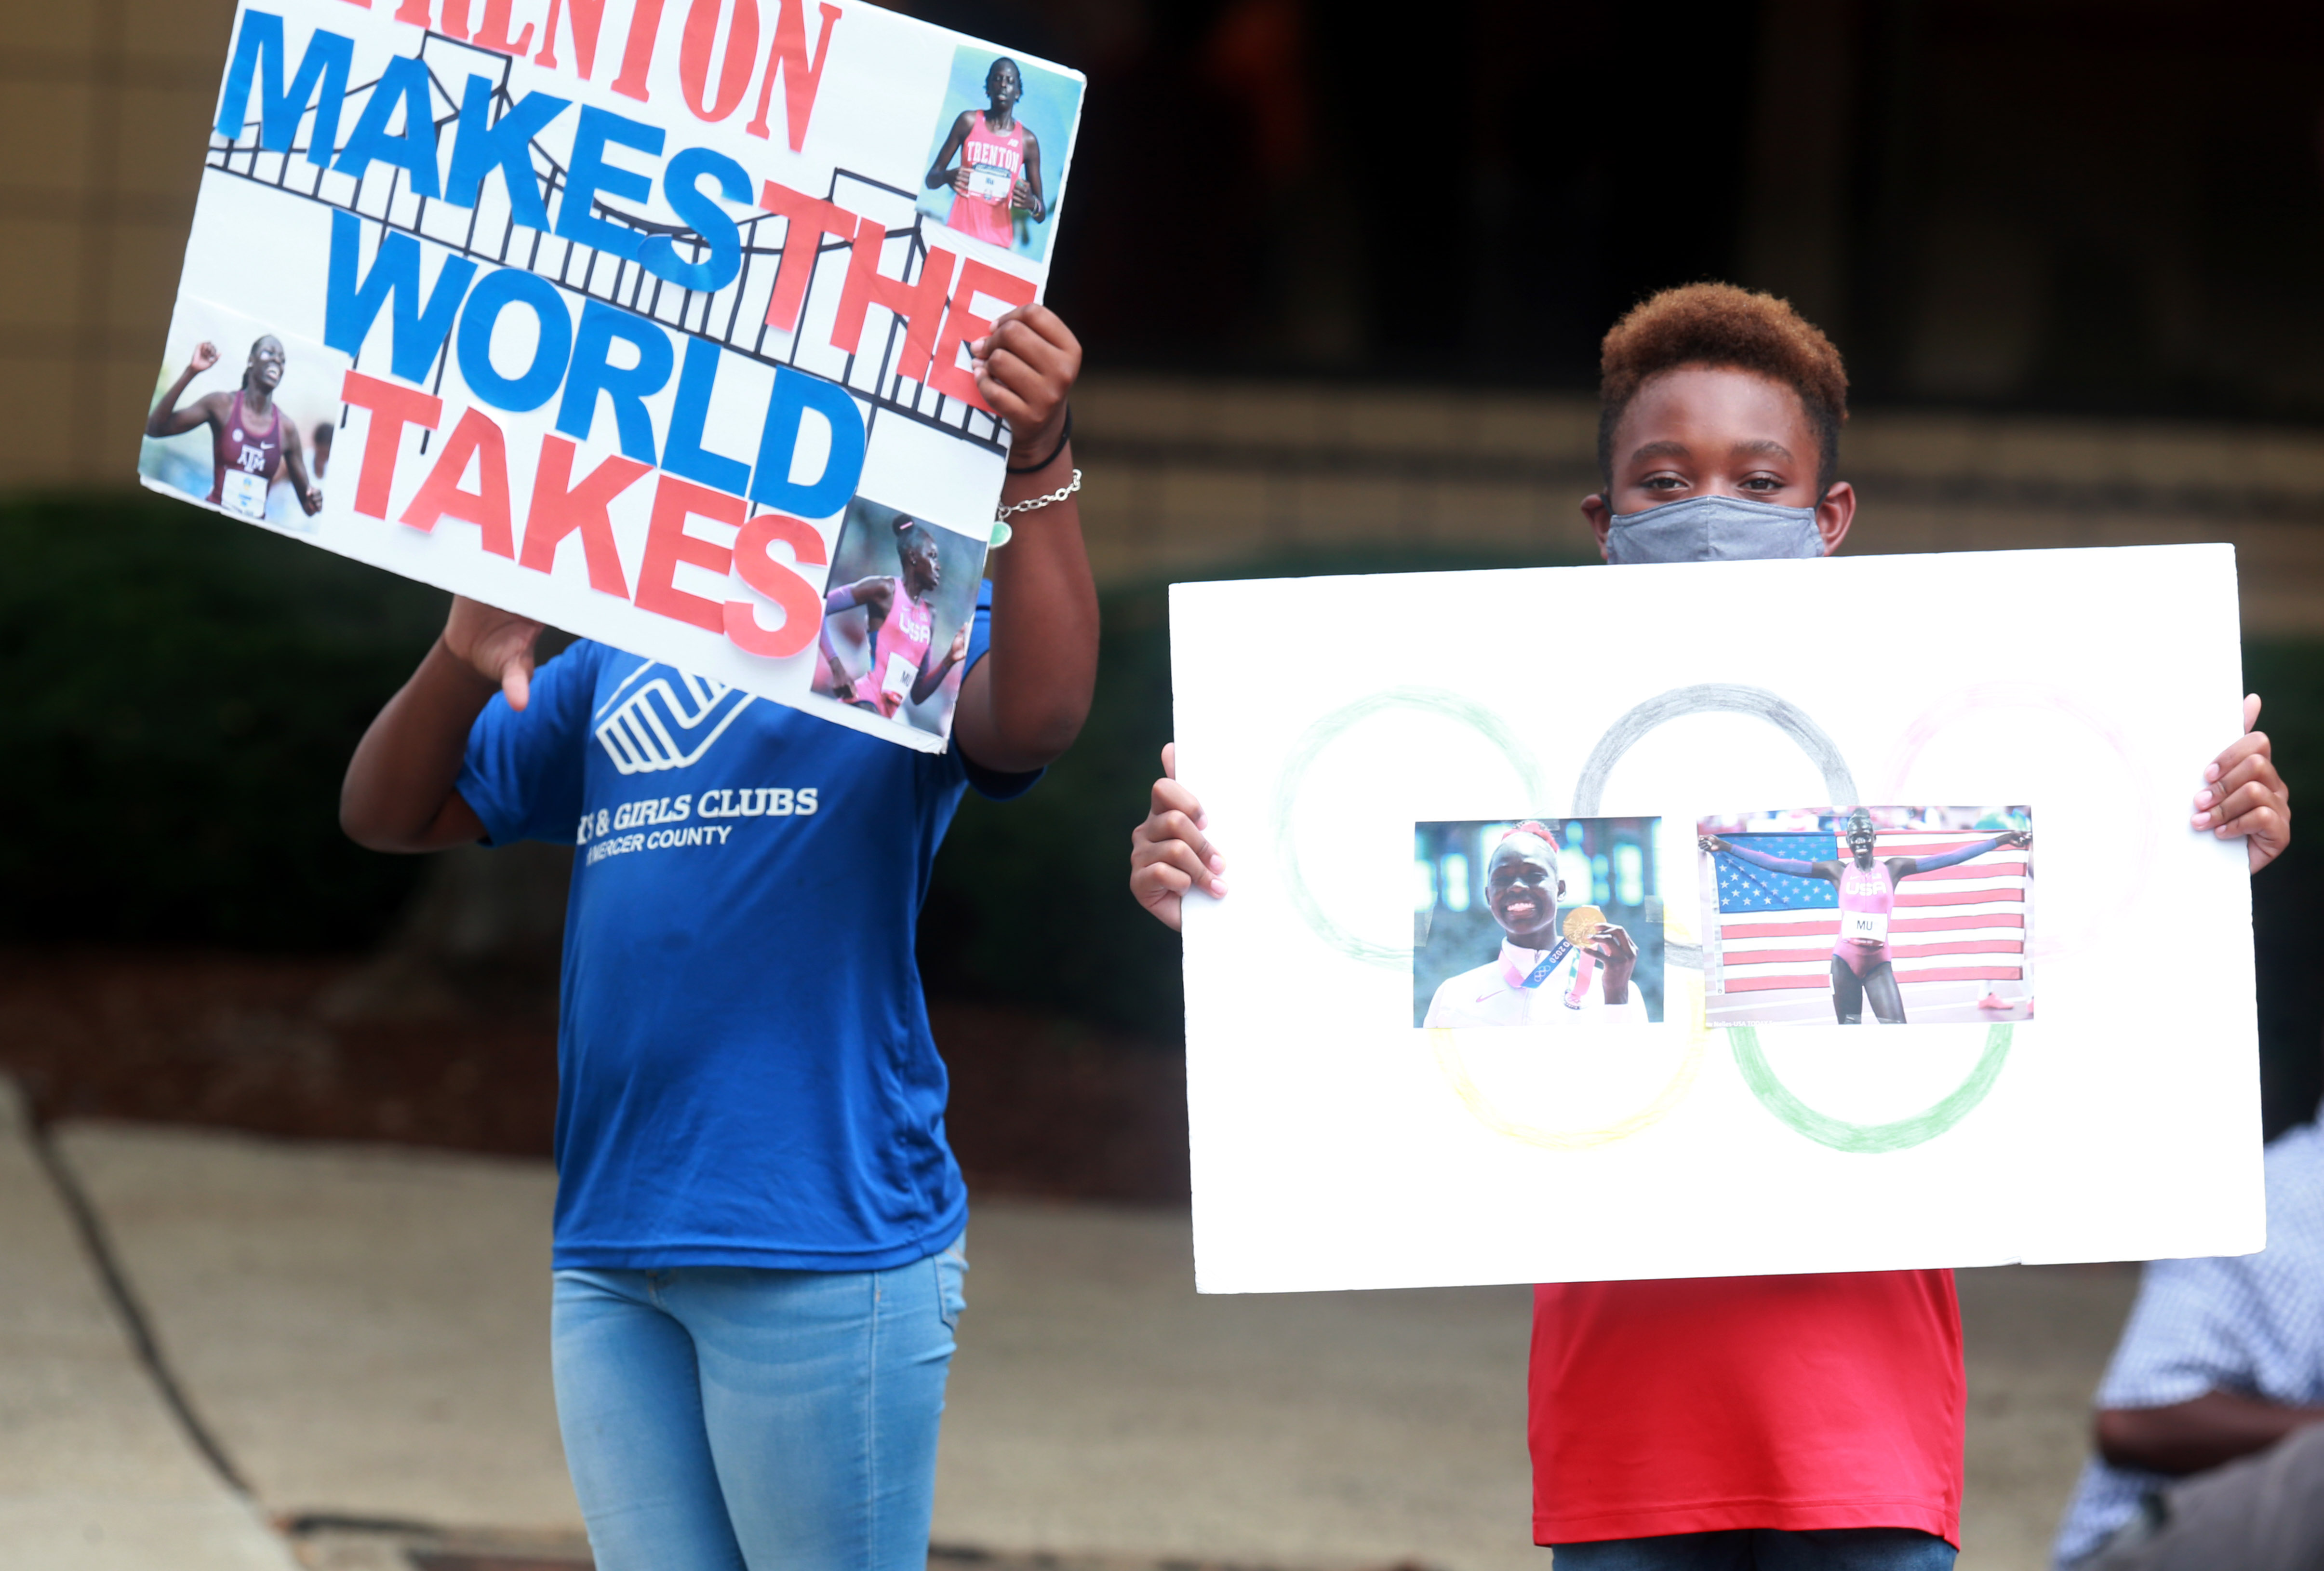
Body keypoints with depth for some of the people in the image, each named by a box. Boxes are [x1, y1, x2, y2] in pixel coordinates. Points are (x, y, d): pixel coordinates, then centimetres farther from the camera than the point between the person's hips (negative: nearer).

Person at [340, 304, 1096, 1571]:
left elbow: (1035, 717, -22)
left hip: (822, 1240, -6)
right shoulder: (625, 650, 20)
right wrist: (464, 660, -2)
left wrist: (1037, 467, -35)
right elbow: (390, 814, 19)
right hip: (609, 1251, 6)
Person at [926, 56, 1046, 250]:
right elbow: (932, 179, 7)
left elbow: (1041, 215, 12)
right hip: (960, 233, 0)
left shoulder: (1028, 141, 7)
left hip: (999, 241, 0)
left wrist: (1032, 204, -12)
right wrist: (948, 177, -15)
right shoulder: (969, 122, 7)